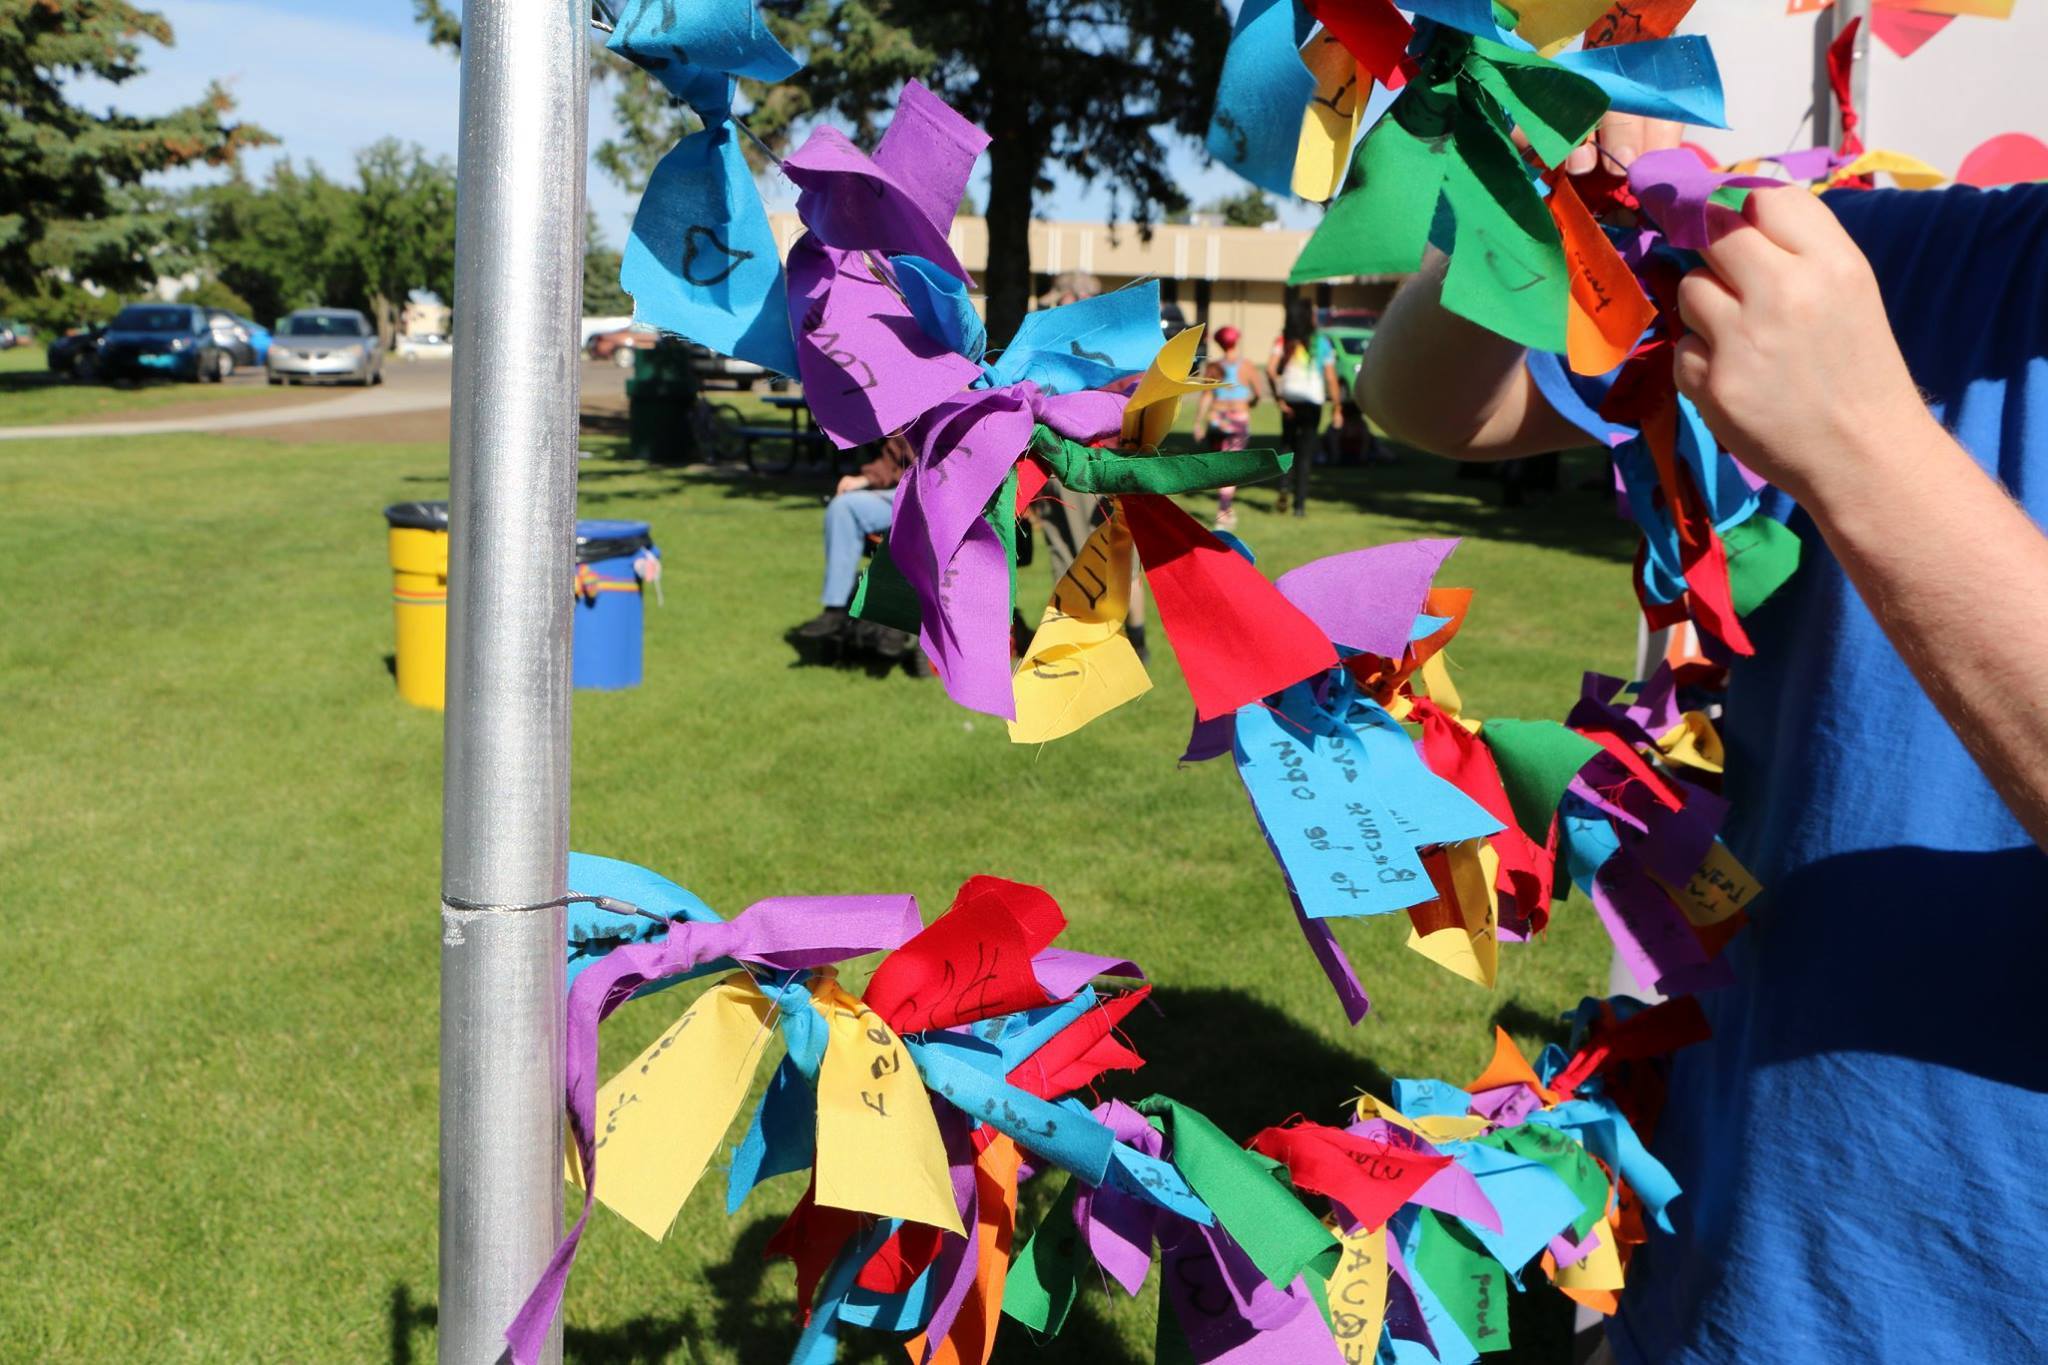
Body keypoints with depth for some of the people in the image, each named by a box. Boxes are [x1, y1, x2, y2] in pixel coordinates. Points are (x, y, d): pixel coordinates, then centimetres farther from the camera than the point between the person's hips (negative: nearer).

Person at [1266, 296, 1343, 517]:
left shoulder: (1284, 340, 2)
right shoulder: (1321, 342, -2)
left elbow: (1270, 370, -11)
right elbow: (1331, 379, -5)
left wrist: (1278, 398, -6)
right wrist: (1337, 409, 0)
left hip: (1289, 399, 2)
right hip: (1312, 401, -2)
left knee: (1287, 444, 19)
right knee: (1305, 453, 4)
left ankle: (1283, 488, -5)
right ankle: (1300, 504, 2)